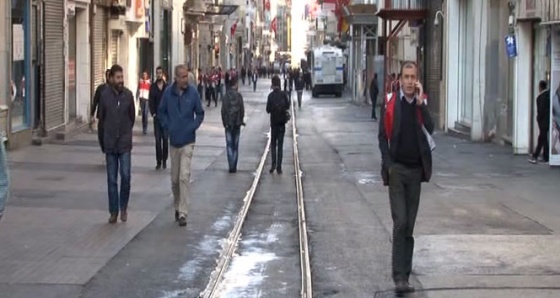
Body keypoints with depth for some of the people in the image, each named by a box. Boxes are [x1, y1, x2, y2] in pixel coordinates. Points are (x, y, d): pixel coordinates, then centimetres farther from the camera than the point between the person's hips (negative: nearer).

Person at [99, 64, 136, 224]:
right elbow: (101, 116, 9)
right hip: (110, 143, 0)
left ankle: (123, 208, 10)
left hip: (125, 142, 0)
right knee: (111, 180, 5)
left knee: (125, 176, -8)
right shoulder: (105, 94, -5)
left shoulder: (128, 94, -4)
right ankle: (113, 212, 14)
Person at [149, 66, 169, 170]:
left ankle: (164, 161, 10)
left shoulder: (167, 87, 1)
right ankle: (158, 161, 5)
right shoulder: (153, 87, 5)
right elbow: (150, 101, 4)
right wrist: (153, 113, -6)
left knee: (165, 138, 1)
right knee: (158, 139, 1)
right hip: (157, 116, 1)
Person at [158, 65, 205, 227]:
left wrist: (193, 127, -8)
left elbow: (200, 113, 4)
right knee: (174, 178, 12)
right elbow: (161, 112, 10)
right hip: (173, 141, 3)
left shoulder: (193, 92, -7)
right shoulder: (168, 92, -3)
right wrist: (167, 127, 0)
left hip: (188, 141, -3)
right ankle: (178, 206, 31)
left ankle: (183, 213, -10)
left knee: (184, 177, -11)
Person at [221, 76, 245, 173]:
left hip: (228, 124, 0)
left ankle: (231, 166, -8)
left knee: (229, 145, 3)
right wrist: (241, 120, 10)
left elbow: (223, 110, -4)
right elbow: (242, 109, -4)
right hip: (237, 124, 0)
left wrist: (224, 122, 6)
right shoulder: (239, 96, -7)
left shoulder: (226, 96, -5)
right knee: (235, 145, 8)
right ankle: (234, 167, 6)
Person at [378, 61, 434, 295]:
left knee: (409, 225, 7)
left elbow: (430, 130, -11)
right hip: (396, 169, -3)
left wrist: (420, 103, -16)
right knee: (400, 222, -11)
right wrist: (388, 165, -8)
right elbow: (383, 136, 0)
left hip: (415, 170, 3)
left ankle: (404, 274, 14)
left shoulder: (423, 102, 4)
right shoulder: (390, 102, -2)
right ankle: (400, 277, -13)